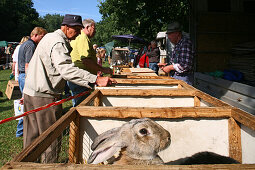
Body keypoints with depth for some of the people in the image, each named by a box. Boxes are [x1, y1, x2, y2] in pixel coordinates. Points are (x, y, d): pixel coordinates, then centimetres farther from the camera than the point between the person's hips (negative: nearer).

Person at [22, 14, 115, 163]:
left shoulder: (51, 37, 18)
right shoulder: (57, 42, -16)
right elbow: (67, 69, -31)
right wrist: (96, 80, -37)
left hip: (31, 93, 11)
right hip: (45, 96, -10)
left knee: (32, 137, 19)